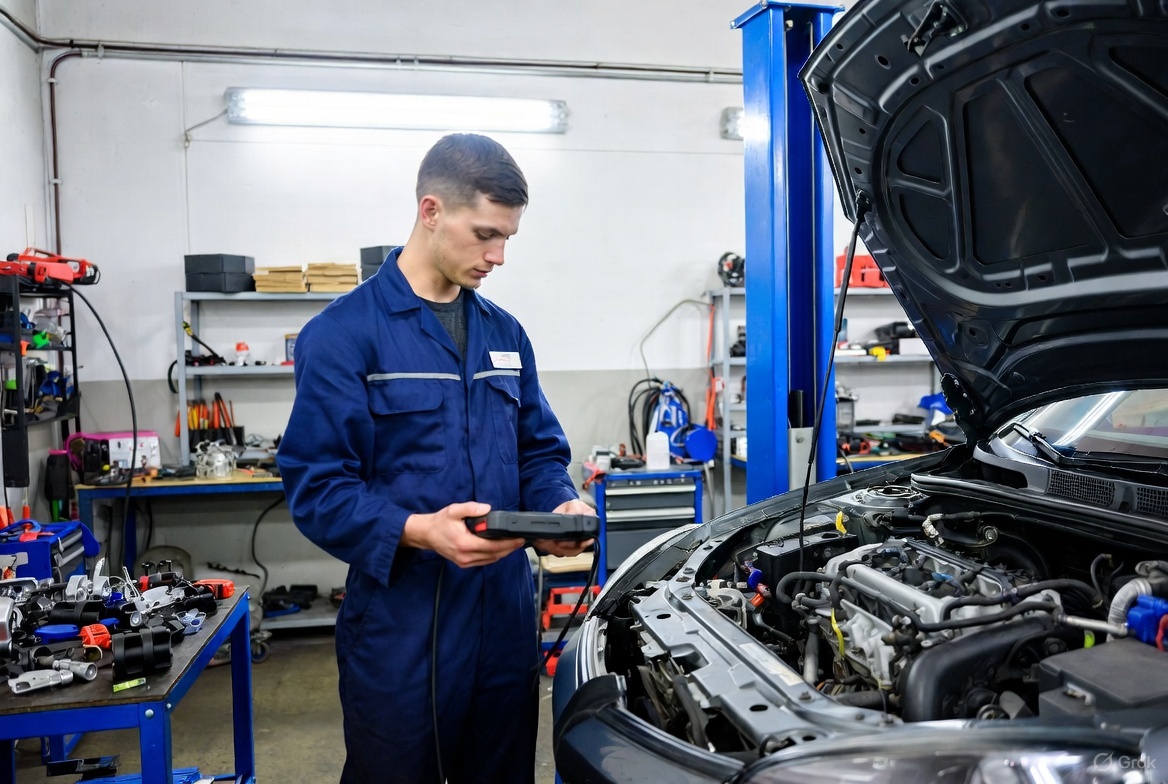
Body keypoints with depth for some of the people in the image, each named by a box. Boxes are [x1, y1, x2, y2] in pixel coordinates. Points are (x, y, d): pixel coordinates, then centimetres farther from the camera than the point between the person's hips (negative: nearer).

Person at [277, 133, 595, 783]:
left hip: (507, 618, 6)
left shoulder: (505, 332, 10)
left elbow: (540, 450, 14)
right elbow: (317, 487, -14)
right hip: (399, 627, -5)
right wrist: (418, 531, -28)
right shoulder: (343, 334, -10)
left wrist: (561, 505, -7)